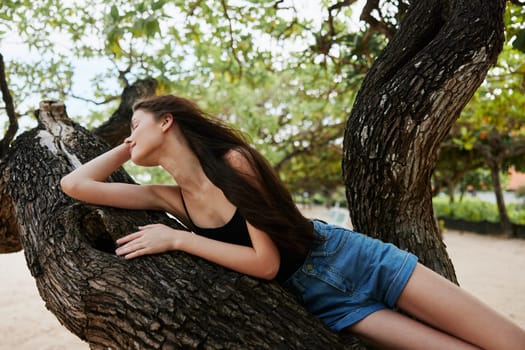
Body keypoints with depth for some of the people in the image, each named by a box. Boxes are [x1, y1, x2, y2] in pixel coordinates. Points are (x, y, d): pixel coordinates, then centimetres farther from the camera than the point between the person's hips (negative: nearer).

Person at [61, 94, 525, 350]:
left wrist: (177, 239, -17)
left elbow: (266, 261, -16)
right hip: (326, 303, 3)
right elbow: (73, 184, 0)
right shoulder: (168, 198, 1)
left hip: (353, 260, -2)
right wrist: (127, 149, 4)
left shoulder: (232, 161, -16)